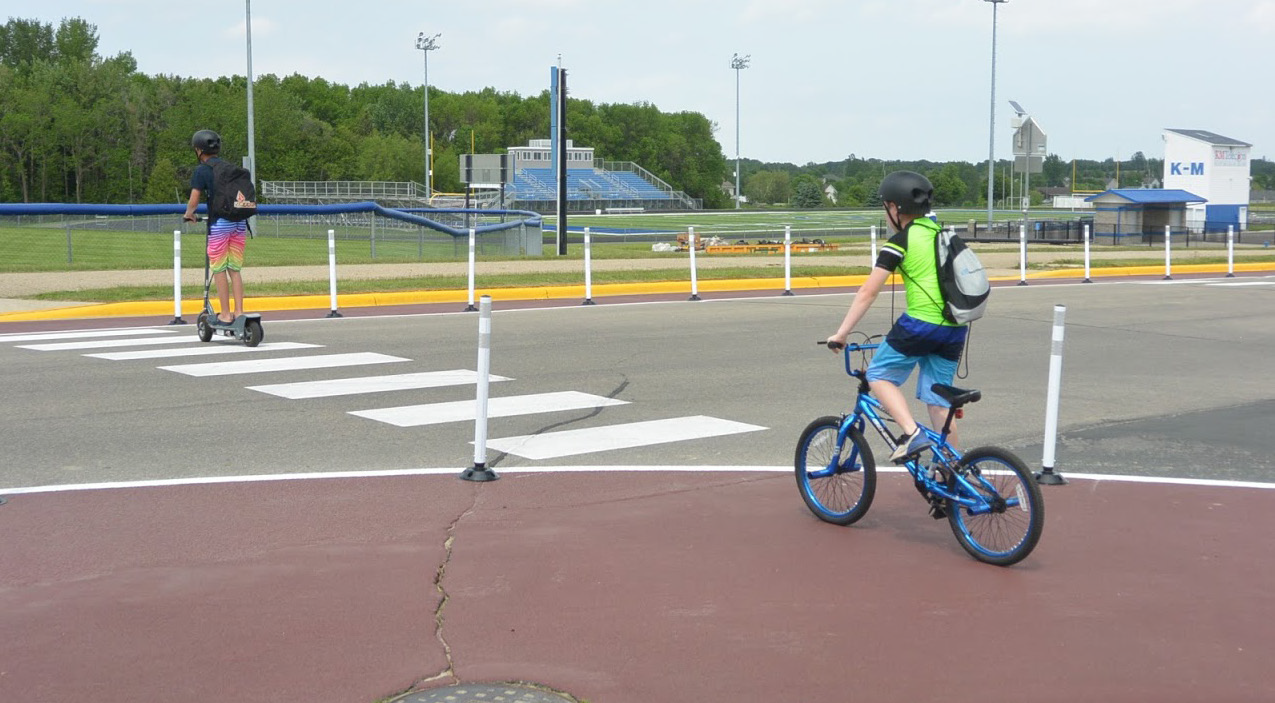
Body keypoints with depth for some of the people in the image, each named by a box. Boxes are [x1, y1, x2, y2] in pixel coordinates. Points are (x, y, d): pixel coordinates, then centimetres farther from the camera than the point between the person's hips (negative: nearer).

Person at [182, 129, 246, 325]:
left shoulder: (201, 170, -2)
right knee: (235, 269, 11)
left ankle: (225, 314, 4)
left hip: (219, 223, -5)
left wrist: (188, 214, 13)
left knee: (219, 270, 3)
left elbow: (194, 200, -6)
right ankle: (239, 312, 9)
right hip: (240, 222, 5)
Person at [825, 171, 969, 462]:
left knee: (879, 375, 9)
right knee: (938, 402, 13)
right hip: (955, 329, 7)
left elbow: (868, 292, -7)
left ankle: (913, 434, -8)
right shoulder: (941, 233, 17)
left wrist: (841, 334, -3)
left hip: (920, 324, -7)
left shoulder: (900, 241, -4)